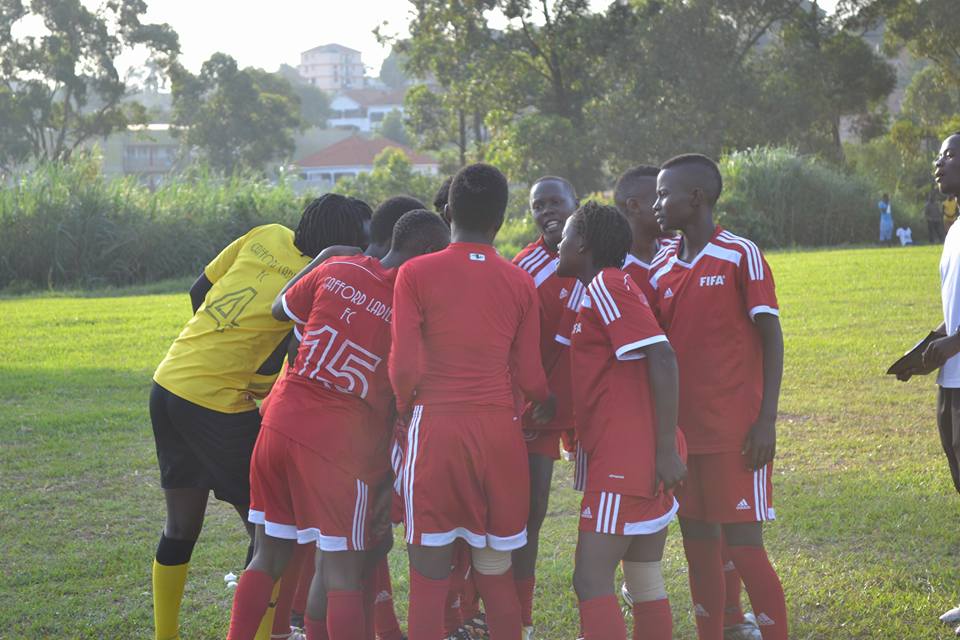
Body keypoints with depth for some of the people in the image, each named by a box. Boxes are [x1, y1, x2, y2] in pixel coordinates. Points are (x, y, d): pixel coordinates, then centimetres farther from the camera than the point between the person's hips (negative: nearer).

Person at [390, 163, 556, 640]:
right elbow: (528, 376, 6)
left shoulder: (416, 273, -3)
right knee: (496, 573, 13)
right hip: (499, 432, 3)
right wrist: (549, 404, 27)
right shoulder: (520, 282, 5)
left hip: (436, 427, -3)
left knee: (430, 578, 2)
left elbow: (403, 367, -9)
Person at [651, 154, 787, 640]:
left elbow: (771, 339, -8)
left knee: (743, 546, -6)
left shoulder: (741, 256, -7)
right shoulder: (664, 270, 10)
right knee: (698, 544, 10)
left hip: (736, 435, -6)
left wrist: (767, 420, -13)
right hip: (683, 432, 6)